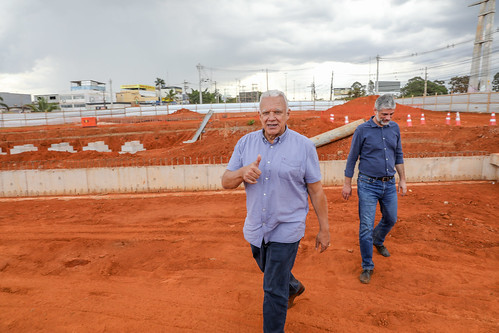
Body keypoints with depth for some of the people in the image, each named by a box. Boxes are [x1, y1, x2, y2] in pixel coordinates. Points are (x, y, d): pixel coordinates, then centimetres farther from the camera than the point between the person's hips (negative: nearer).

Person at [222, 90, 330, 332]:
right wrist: (242, 173, -25)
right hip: (255, 228, 5)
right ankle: (293, 286, 60)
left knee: (274, 290, 2)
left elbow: (316, 191, -6)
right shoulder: (246, 143, -2)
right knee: (270, 272, 28)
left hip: (286, 229, -5)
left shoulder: (304, 146, -10)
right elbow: (226, 182, -3)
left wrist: (324, 229, -3)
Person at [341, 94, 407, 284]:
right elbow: (352, 159, -2)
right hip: (368, 185, -5)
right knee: (366, 227, -4)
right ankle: (367, 267, 11)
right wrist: (347, 184, -2)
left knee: (390, 219, 20)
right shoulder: (362, 130, -8)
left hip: (389, 184, 5)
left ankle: (378, 241, 51)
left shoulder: (395, 128, 6)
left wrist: (402, 180, 15)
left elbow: (398, 156, 16)